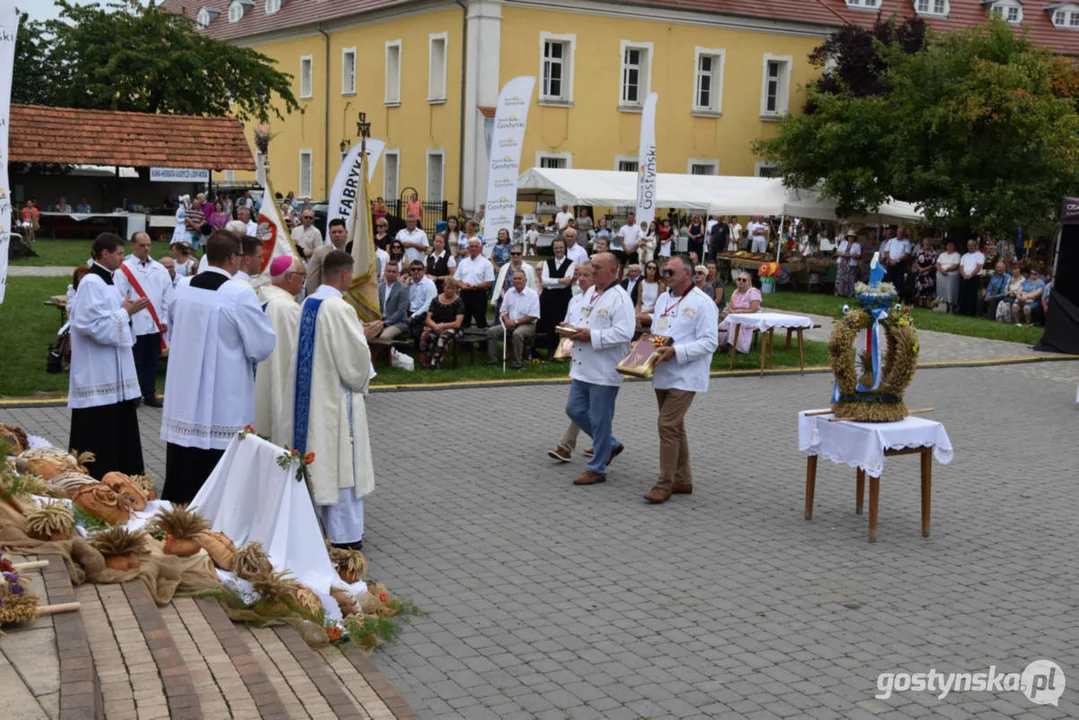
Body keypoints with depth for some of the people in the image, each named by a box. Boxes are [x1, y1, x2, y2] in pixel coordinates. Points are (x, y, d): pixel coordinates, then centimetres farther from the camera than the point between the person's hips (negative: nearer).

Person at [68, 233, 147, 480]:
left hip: (112, 374, 10)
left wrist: (127, 311, 4)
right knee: (99, 437, -4)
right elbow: (94, 325, -24)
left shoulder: (105, 281, 14)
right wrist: (125, 312, -14)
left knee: (120, 434, 14)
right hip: (98, 375, -10)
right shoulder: (91, 283, -16)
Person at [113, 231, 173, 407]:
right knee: (134, 362, 3)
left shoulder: (160, 269, 9)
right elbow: (119, 297, -7)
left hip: (155, 324, 4)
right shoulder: (124, 269, -5)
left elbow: (167, 296, 10)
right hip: (134, 325, -4)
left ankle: (149, 394, 20)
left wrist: (165, 319, 5)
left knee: (151, 361, 11)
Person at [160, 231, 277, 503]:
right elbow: (263, 347, -12)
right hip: (224, 407, -6)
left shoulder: (182, 290, 3)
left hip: (183, 403, 6)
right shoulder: (240, 295, -16)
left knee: (180, 480, 13)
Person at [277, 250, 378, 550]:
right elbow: (355, 359, -19)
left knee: (321, 463, 17)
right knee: (341, 465, 0)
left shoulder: (308, 304, 6)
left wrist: (360, 334, 17)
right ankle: (345, 535, 7)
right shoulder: (340, 309, -20)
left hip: (311, 396, 9)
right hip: (336, 398, -9)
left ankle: (330, 525, 29)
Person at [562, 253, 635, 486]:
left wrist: (591, 336, -22)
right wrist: (575, 329, 3)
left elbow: (624, 333, -24)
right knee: (575, 410, 14)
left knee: (600, 420, 0)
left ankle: (597, 469, 12)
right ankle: (611, 445, 31)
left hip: (604, 371, -9)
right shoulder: (590, 293, 13)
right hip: (583, 368, 9)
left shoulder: (620, 298, -15)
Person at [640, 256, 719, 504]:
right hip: (663, 374, 8)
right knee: (675, 427, 14)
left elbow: (709, 343, -17)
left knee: (667, 426, -13)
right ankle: (682, 480, 24)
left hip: (685, 376, -8)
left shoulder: (702, 303, -11)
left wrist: (676, 351, -25)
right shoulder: (664, 299, 13)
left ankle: (665, 484, -7)